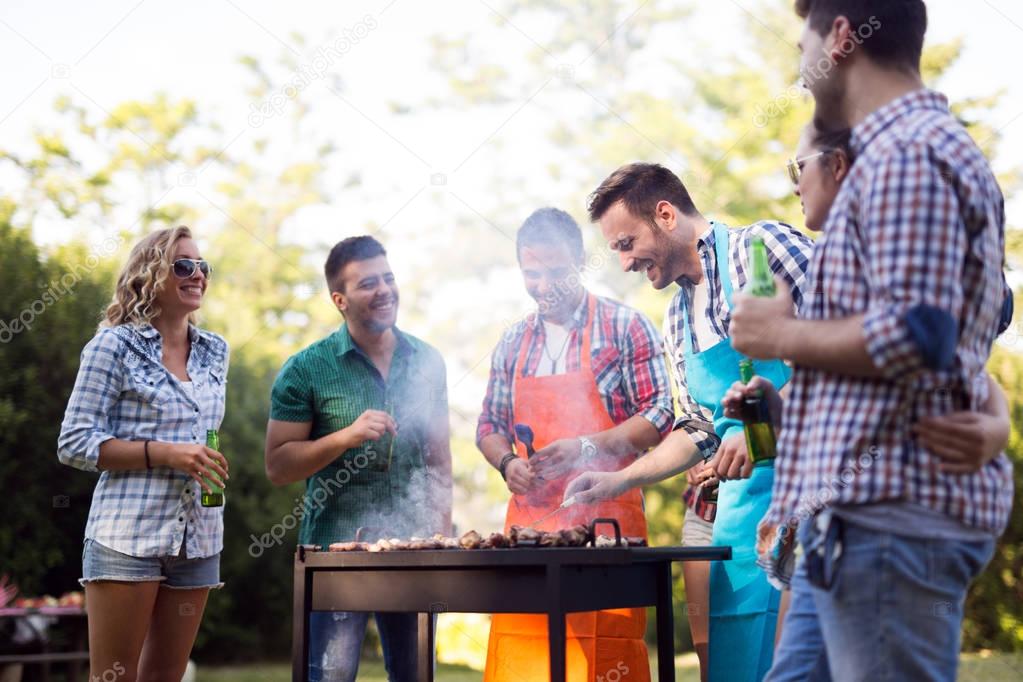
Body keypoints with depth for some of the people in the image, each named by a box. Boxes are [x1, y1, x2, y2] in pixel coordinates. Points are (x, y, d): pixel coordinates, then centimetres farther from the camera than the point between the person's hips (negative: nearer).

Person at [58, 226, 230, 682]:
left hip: (198, 536, 6)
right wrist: (165, 453, -16)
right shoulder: (115, 345, -5)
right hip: (129, 533, -5)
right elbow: (74, 443, -9)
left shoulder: (215, 352, 12)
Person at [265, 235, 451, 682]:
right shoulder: (306, 369, -5)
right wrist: (346, 436, -20)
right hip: (336, 547, -4)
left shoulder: (427, 362, 7)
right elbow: (277, 467, -7)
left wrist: (441, 527, 7)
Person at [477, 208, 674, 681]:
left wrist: (587, 449, -15)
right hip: (528, 519, 4)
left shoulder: (623, 326, 1)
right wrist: (507, 462, 0)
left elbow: (659, 415, -4)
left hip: (605, 517, -4)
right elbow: (489, 425, 22)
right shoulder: (513, 343, 15)